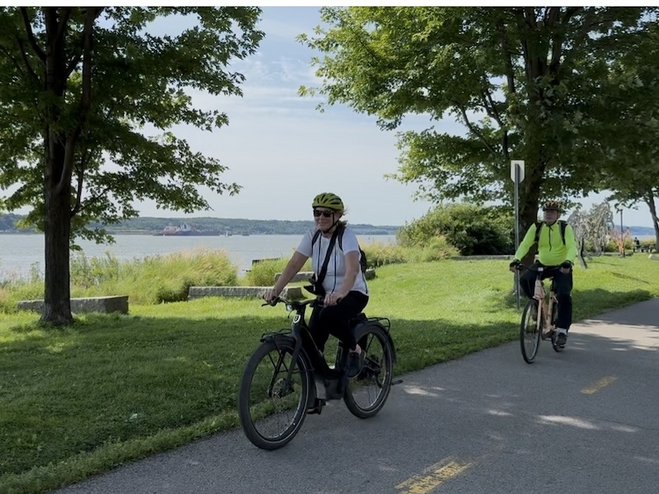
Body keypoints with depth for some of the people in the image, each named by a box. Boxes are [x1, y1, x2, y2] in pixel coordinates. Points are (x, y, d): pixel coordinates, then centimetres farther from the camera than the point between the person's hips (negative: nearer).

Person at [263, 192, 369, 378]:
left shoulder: (346, 235, -20)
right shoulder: (313, 235, -6)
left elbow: (352, 269, -37)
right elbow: (294, 264, -13)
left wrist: (339, 293, -56)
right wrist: (276, 289, -30)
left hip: (353, 294, -5)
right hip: (326, 294, 5)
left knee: (328, 315, -35)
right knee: (312, 339, -14)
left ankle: (355, 350, -9)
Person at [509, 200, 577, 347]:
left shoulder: (565, 228, -14)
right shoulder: (536, 227, -8)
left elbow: (572, 247, -28)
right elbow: (525, 245, -15)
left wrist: (568, 262, -48)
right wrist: (516, 259, -34)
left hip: (561, 267, -2)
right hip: (542, 265, 2)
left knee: (564, 295, -20)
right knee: (524, 279, -25)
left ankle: (562, 330, -6)